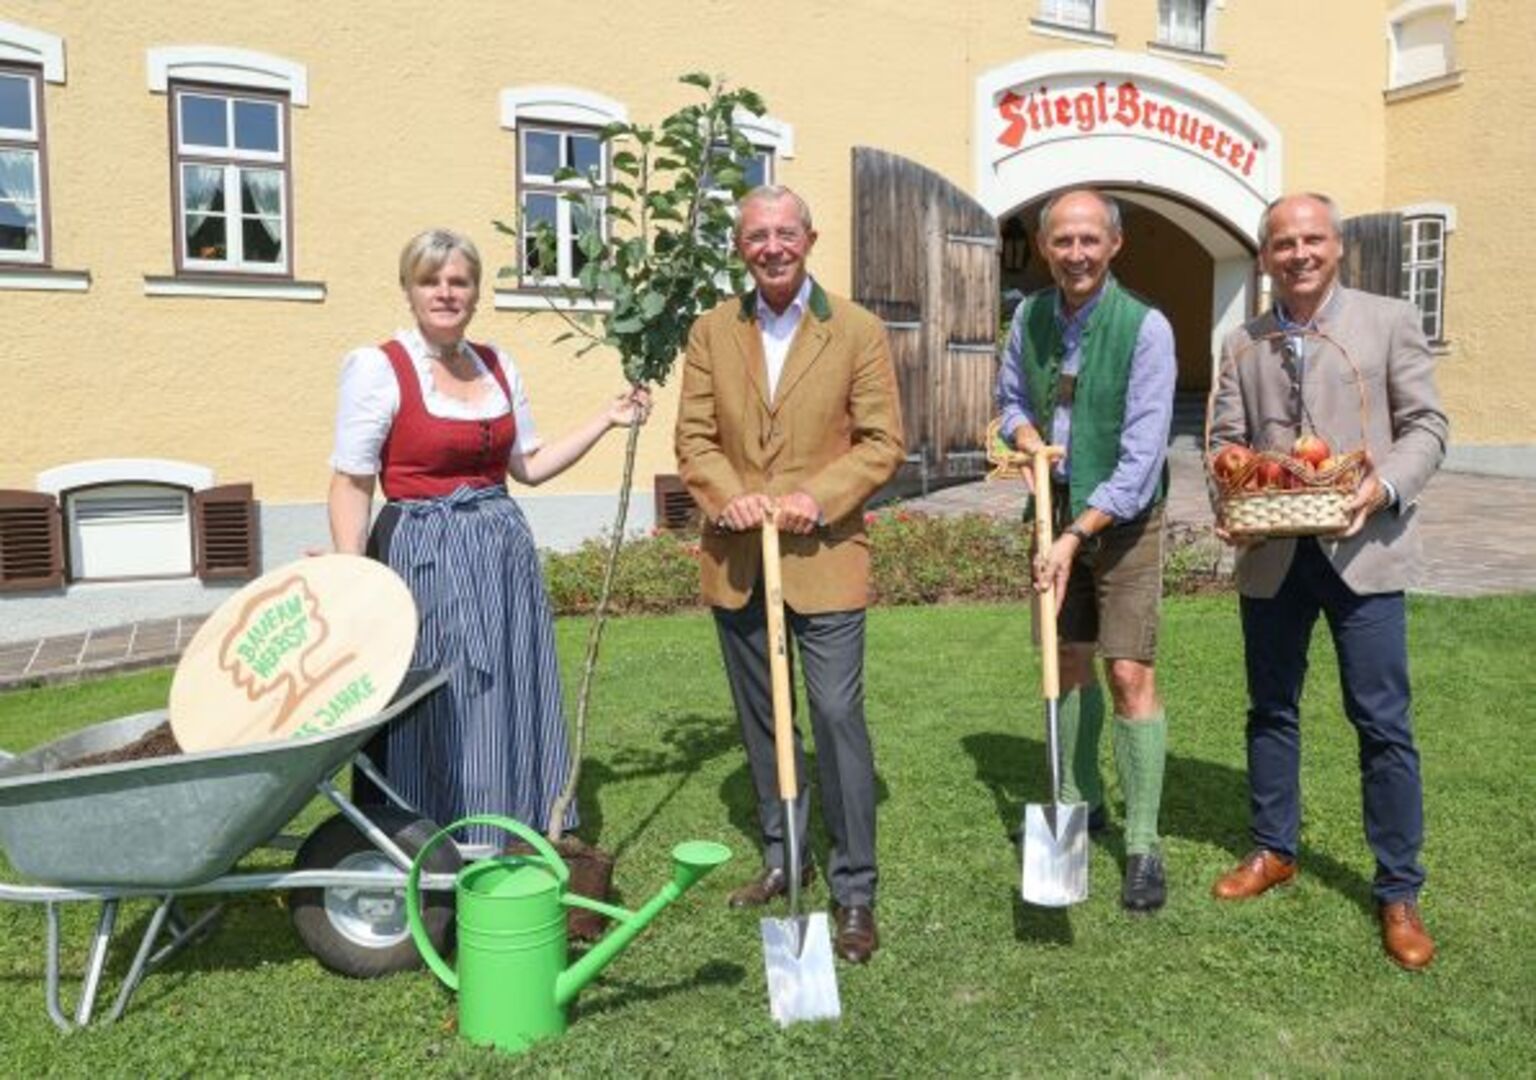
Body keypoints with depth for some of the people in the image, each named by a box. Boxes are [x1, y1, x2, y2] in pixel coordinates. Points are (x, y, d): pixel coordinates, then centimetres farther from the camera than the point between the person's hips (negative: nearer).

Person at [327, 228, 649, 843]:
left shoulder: (498, 366, 10)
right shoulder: (378, 368, -7)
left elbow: (529, 464, 16)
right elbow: (351, 485, -9)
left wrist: (607, 419, 11)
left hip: (504, 554, 6)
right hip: (425, 558, -6)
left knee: (510, 708, 11)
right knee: (437, 717, 1)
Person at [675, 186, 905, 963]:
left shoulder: (857, 331, -1)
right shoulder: (712, 331, 7)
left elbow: (883, 442, -3)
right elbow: (693, 437, 5)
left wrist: (818, 498, -17)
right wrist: (728, 495, -14)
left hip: (823, 557, -3)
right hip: (735, 562, 4)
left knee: (838, 716, -5)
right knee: (760, 719, 15)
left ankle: (854, 891, 9)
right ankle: (783, 859, 33)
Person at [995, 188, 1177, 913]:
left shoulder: (1145, 328, -17)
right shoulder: (1029, 318, 0)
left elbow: (1141, 458, -21)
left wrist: (1074, 539, -24)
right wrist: (1027, 439, -6)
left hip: (1124, 518, -5)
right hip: (1056, 508, 5)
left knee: (1130, 675, -8)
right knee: (1067, 660, 14)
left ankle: (1143, 845, 3)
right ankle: (1079, 801, 32)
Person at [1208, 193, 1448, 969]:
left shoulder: (1389, 322, 2)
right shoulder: (1242, 345, 10)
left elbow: (1426, 425, -1)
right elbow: (1225, 439, 8)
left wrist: (1386, 485, -19)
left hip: (1361, 549, -3)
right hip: (1271, 555, 3)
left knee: (1382, 722, -1)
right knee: (1271, 709, 14)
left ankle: (1398, 890, 13)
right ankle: (1274, 850, 33)